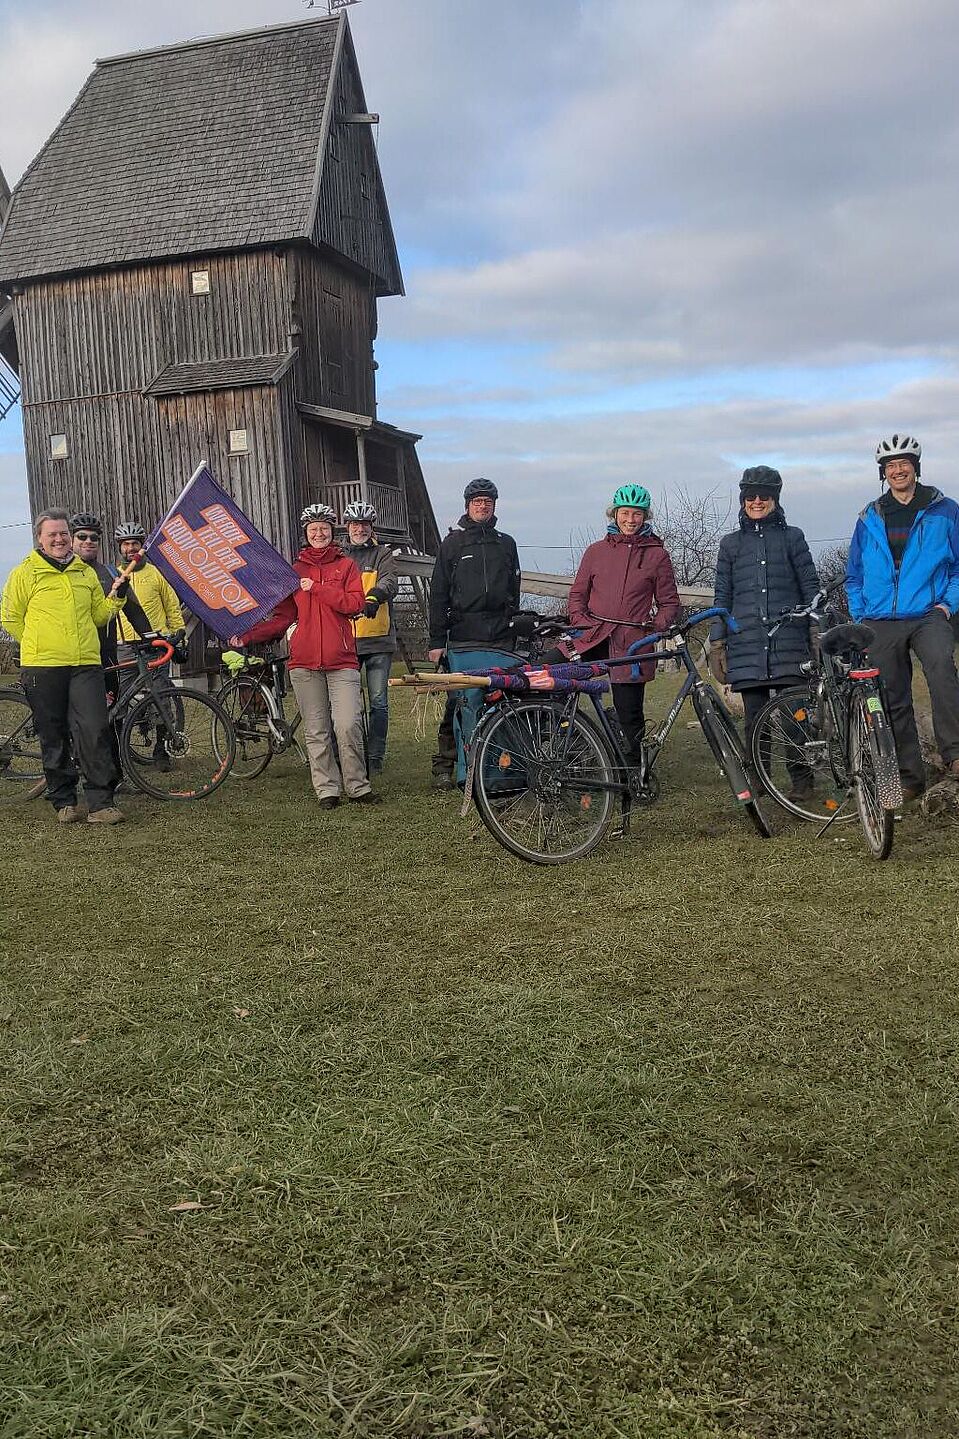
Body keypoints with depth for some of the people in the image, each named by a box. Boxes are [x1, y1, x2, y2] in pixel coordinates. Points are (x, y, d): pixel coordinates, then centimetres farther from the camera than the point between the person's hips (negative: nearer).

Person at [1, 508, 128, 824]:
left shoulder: (86, 572, 15)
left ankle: (100, 803, -4)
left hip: (86, 665, 2)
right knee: (54, 737, 5)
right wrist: (40, 645, 4)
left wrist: (117, 597, 6)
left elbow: (98, 616, 22)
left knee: (95, 732, -7)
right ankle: (64, 802, 16)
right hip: (43, 668, -2)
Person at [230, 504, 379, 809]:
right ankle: (327, 789, 11)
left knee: (348, 725, -11)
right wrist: (248, 635, 1)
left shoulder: (345, 565, 9)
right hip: (305, 661, 2)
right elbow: (283, 617, 12)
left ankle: (357, 787, 2)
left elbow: (355, 603, -6)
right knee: (316, 731, 4)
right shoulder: (295, 571, 14)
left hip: (342, 660, -2)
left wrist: (316, 588, -8)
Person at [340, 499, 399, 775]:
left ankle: (375, 757, 9)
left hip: (378, 639, -1)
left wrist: (374, 596, -34)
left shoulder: (382, 554, 7)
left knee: (379, 702, 0)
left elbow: (390, 581, -13)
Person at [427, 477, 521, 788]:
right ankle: (444, 766, 2)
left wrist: (515, 627, 14)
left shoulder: (506, 544, 16)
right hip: (464, 637, -3)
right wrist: (436, 640, -3)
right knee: (458, 701, -5)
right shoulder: (452, 543, 7)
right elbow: (438, 595, 3)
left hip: (501, 637, 3)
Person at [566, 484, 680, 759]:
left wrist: (657, 627, -6)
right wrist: (579, 620, -1)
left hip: (631, 643, -1)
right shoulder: (596, 551, 12)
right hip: (593, 636, 2)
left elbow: (669, 602, 11)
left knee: (629, 713, 0)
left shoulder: (657, 555, 8)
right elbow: (578, 593, 16)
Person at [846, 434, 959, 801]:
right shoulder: (869, 519, 13)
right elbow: (854, 576, 19)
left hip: (928, 616, -3)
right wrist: (860, 618, 8)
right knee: (894, 702, 3)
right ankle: (910, 777, 11)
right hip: (881, 625, 3)